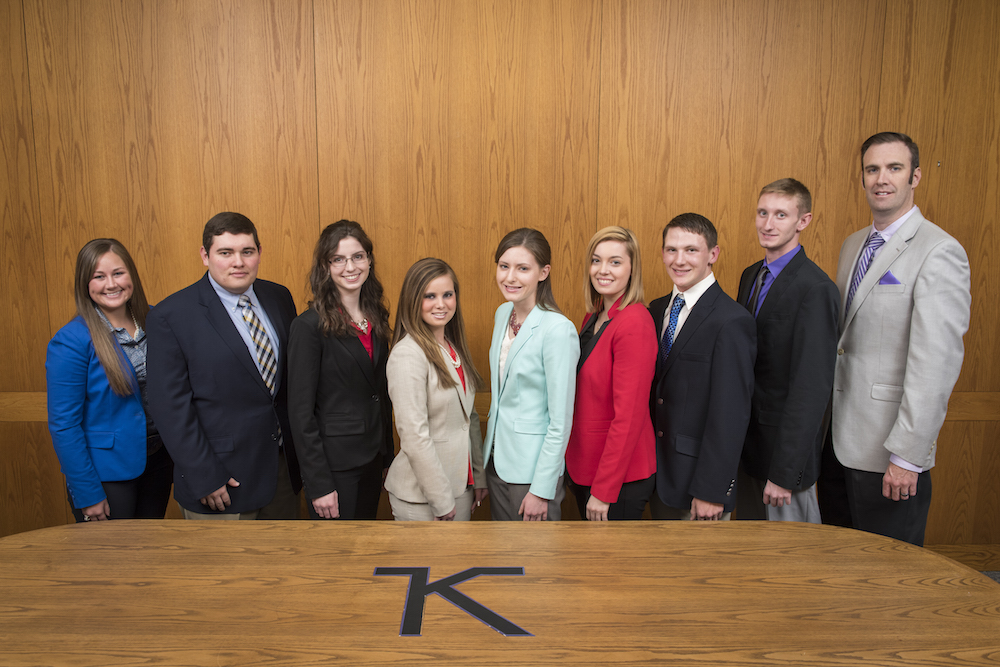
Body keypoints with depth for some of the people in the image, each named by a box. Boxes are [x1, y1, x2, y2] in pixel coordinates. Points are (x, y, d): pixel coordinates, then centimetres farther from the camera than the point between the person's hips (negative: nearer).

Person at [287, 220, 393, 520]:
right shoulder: (309, 326, -15)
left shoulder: (375, 318, 4)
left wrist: (387, 455, 11)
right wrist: (318, 485, -16)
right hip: (334, 464, -6)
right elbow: (300, 412, -15)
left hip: (372, 459, 6)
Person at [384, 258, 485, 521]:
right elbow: (414, 436, -20)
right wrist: (441, 500, -16)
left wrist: (479, 477, 9)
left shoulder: (454, 348, 6)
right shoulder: (407, 355, -18)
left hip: (462, 486, 7)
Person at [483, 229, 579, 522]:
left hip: (533, 466, -7)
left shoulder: (558, 329, -21)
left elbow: (561, 422, -19)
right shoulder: (503, 313, 3)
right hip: (497, 458, 7)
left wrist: (541, 490, -16)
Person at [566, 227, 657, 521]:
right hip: (584, 466, 8)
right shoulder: (593, 317, 5)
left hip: (621, 477, -8)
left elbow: (628, 415, -22)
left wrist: (604, 491, -19)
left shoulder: (635, 323, -21)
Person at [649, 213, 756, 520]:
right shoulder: (657, 310, 6)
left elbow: (731, 415, -18)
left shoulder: (732, 322, -17)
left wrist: (711, 492, -18)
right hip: (657, 473, 7)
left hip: (697, 478, -6)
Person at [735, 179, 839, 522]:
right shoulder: (751, 275, 8)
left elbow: (813, 387, -22)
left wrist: (783, 473, -21)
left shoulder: (816, 289, -19)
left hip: (785, 443, -7)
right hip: (747, 438, 8)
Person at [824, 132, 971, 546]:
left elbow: (937, 362, -20)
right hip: (838, 436, 7)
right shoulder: (853, 245, 12)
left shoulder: (939, 252, -14)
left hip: (887, 452, -7)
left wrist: (907, 455, -20)